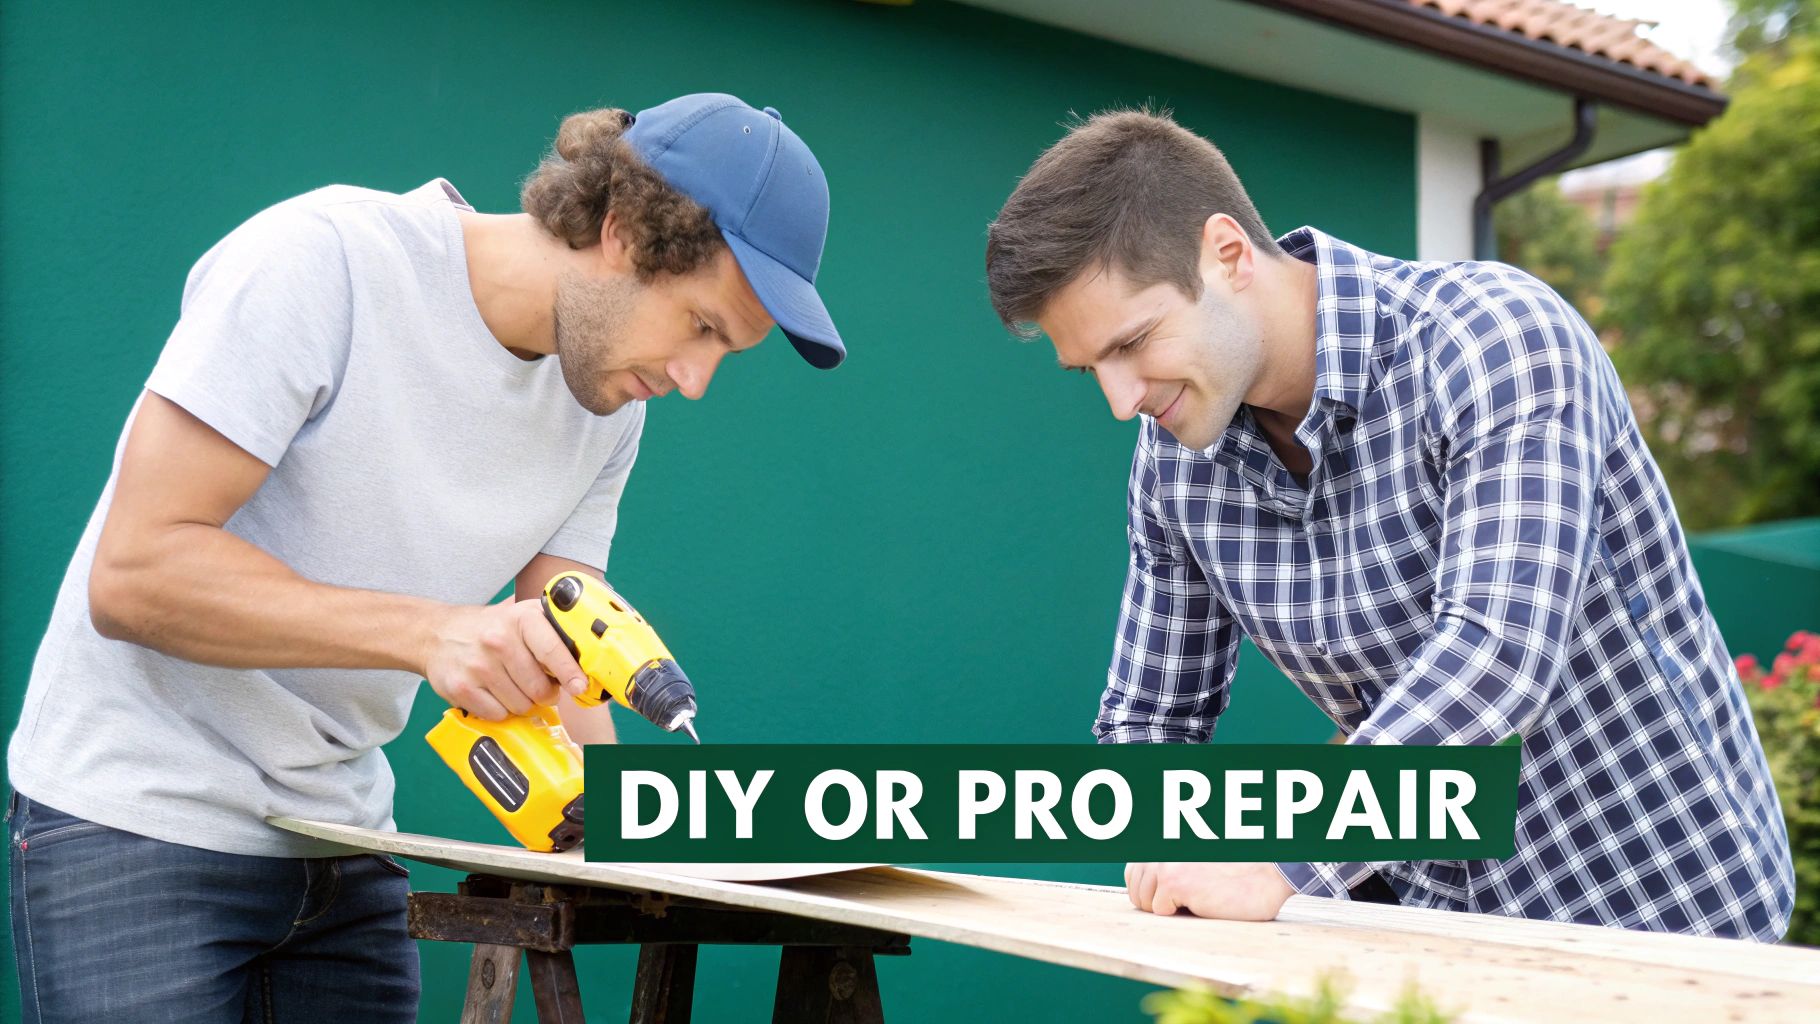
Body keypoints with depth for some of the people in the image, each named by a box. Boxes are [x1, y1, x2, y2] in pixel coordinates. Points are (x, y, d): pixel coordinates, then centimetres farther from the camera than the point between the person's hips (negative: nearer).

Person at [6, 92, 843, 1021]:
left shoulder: (609, 411, 1)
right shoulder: (320, 258, -20)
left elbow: (549, 667, 1)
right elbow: (133, 576, -24)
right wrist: (427, 631, -33)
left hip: (345, 839, 6)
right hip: (135, 814, -6)